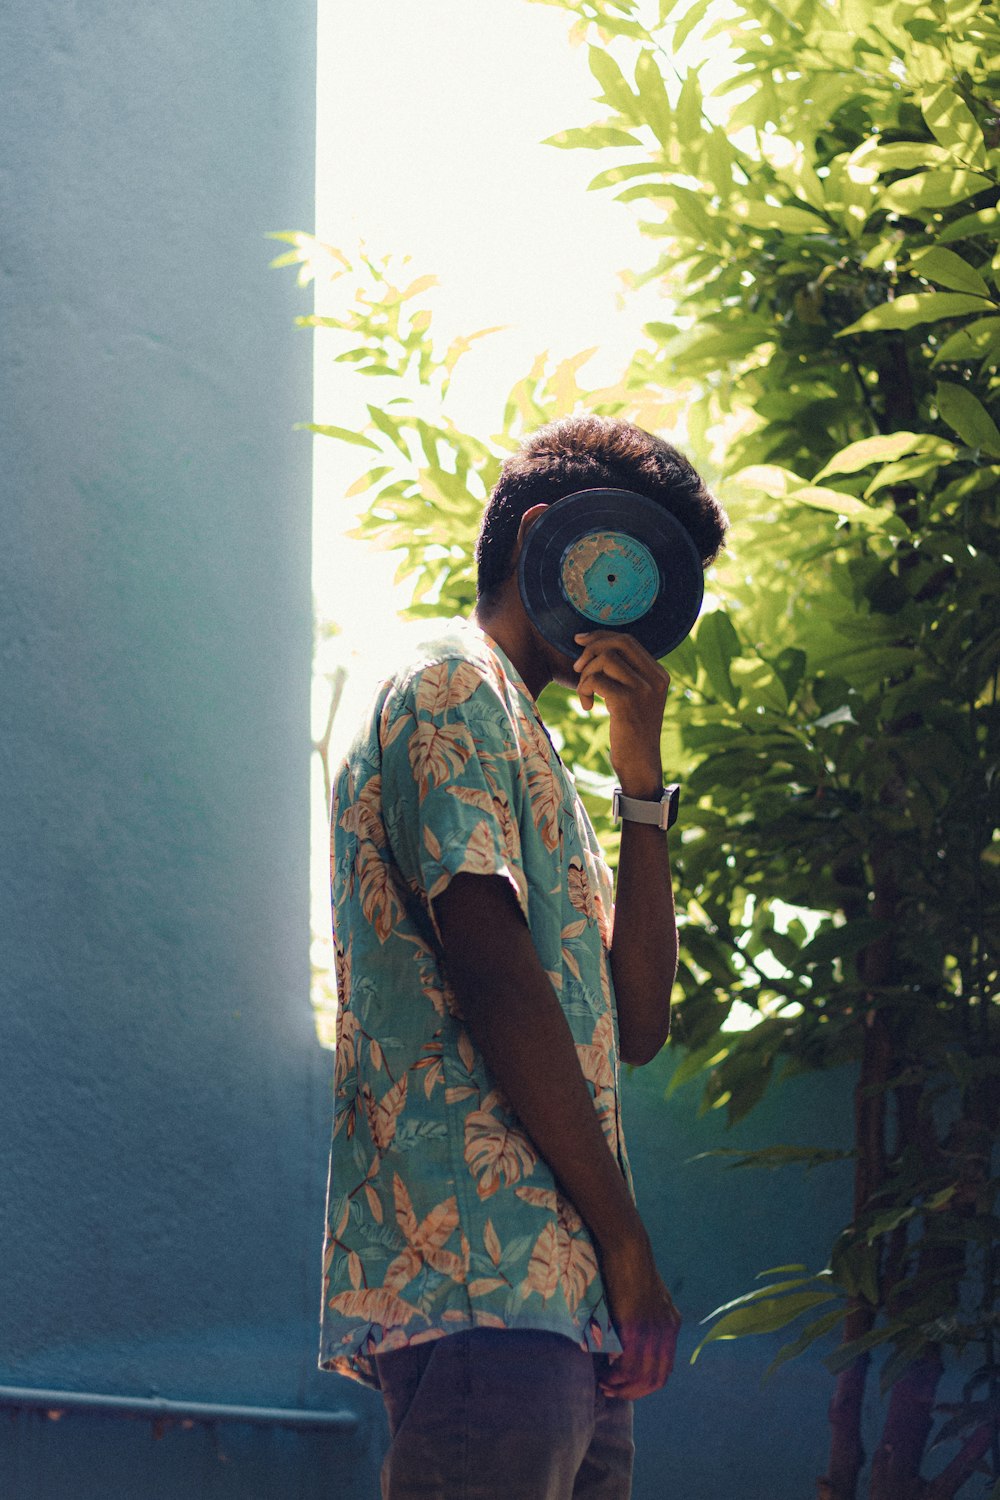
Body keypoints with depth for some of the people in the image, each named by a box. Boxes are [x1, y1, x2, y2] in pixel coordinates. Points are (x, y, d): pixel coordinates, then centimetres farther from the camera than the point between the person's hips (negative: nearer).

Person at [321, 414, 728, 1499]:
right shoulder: (453, 692, -1)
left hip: (567, 1307, 9)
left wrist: (641, 777, 11)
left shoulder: (525, 741, 29)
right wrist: (625, 1242, -11)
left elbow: (637, 1023, 19)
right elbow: (494, 977, -13)